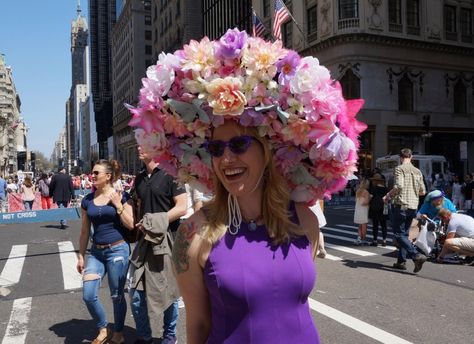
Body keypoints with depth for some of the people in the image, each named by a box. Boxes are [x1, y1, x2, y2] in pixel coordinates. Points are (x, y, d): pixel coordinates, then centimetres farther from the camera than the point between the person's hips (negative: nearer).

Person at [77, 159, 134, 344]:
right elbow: (85, 231, 11)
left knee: (117, 295, 6)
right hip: (96, 252, 4)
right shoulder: (88, 200, 5)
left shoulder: (121, 196, -6)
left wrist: (118, 205, -16)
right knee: (88, 295, -2)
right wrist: (81, 256, 11)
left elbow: (131, 225, -8)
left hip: (118, 250, -4)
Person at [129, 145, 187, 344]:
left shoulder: (170, 174, -9)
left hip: (166, 240, -6)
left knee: (168, 291, 8)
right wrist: (141, 224, 5)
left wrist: (155, 222, -14)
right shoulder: (140, 179, 12)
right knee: (136, 293, 7)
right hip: (145, 240, 6)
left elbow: (182, 208, -13)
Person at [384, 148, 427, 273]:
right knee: (404, 233, 15)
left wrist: (388, 196, -7)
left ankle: (416, 256, -18)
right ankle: (401, 261, 16)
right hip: (413, 207, 7)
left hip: (401, 206, -6)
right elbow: (423, 191, 13)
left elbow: (398, 186, -22)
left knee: (399, 234, -2)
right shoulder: (418, 171, 12)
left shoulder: (399, 169, -7)